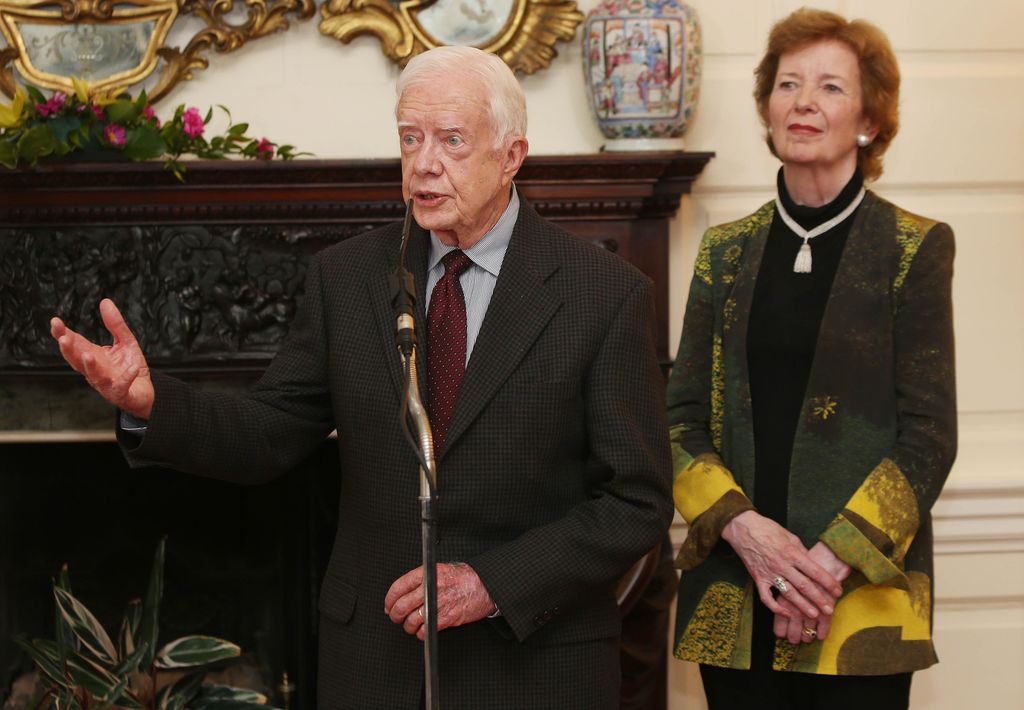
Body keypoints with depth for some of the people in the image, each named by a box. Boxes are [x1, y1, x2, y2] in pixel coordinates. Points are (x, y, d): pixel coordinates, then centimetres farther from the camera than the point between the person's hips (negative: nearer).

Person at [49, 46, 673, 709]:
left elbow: (638, 502, -9)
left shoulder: (607, 292, -8)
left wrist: (492, 584, -17)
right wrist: (152, 402, -15)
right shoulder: (346, 276, 3)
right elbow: (268, 436, 3)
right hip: (375, 655, 3)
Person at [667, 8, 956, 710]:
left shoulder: (914, 248, 0)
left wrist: (834, 560, -15)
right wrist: (743, 528, -11)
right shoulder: (726, 251, 10)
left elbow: (929, 436, -4)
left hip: (861, 598, -3)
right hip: (731, 598, 3)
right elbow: (682, 418, 6)